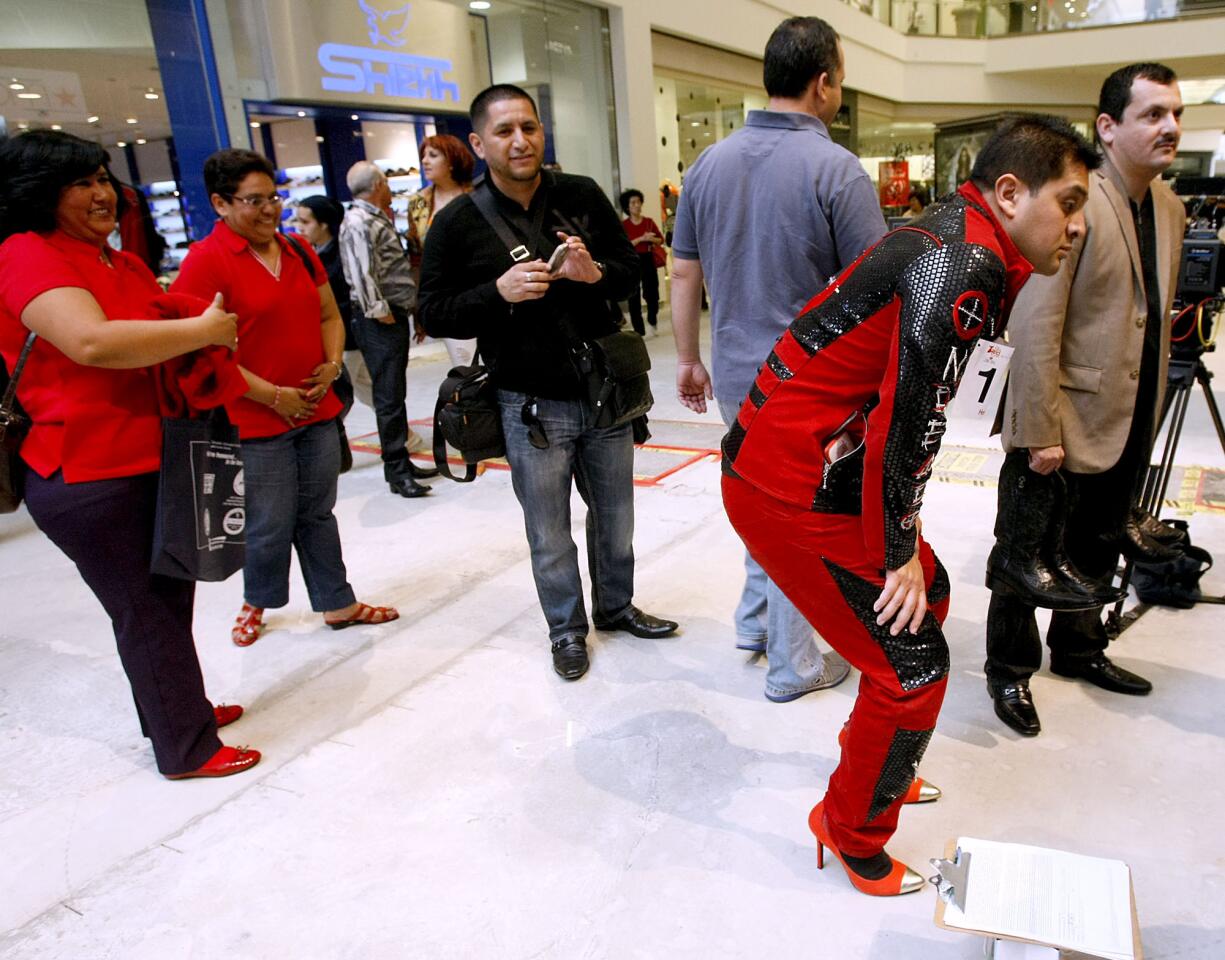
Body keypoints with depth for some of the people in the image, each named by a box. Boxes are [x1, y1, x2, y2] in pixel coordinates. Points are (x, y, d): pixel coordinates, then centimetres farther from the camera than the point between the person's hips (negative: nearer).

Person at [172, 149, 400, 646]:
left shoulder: (299, 252, 10)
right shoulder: (205, 261, -10)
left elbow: (329, 316, 19)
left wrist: (332, 364, 0)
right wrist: (273, 396, -16)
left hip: (317, 412, 6)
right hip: (255, 422, -6)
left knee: (317, 515, 14)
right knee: (270, 525, 4)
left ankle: (338, 604, 26)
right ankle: (256, 602, 31)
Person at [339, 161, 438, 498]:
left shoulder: (379, 220, 19)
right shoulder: (358, 223, -11)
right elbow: (363, 274, -21)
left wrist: (414, 312, 22)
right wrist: (380, 312, -18)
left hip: (396, 316, 10)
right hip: (381, 321, -10)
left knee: (396, 393, 13)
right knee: (389, 396, -6)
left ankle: (401, 462, 22)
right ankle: (397, 471, -1)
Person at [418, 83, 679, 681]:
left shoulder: (584, 196, 3)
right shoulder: (457, 222, -4)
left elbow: (633, 270, 9)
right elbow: (434, 314, -4)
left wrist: (596, 273, -13)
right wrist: (499, 291, -20)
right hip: (531, 407, -3)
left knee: (615, 515, 18)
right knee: (550, 534, 9)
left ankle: (616, 606, 41)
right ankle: (567, 628, 32)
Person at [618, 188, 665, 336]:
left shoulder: (649, 221, 7)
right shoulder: (623, 225, -2)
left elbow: (661, 239, 13)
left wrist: (652, 240, -9)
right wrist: (641, 239, -17)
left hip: (648, 260, 2)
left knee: (652, 292, 0)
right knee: (634, 296, -1)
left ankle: (652, 320, 29)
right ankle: (638, 330, 7)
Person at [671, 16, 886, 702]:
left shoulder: (710, 164, 3)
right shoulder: (837, 169, -14)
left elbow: (684, 275, 7)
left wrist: (689, 360, 16)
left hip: (738, 379, 6)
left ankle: (755, 621, 37)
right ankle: (794, 667, 24)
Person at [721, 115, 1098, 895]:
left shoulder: (956, 242, 12)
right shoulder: (965, 264, -19)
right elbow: (908, 421, -22)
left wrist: (905, 543, 13)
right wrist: (898, 553, -9)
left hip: (815, 468, 10)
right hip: (791, 494, -10)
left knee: (930, 593, 23)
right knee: (913, 667, 0)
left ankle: (876, 762, 44)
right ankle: (853, 832, 24)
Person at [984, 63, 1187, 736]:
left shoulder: (1168, 207, 9)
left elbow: (1156, 321, 16)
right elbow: (1035, 329, -22)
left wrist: (1149, 414, 17)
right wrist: (1040, 432, -21)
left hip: (1126, 429, 8)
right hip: (1064, 427, -8)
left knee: (1096, 554, 23)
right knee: (1025, 559, 7)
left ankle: (1078, 649, 43)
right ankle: (1009, 671, 26)